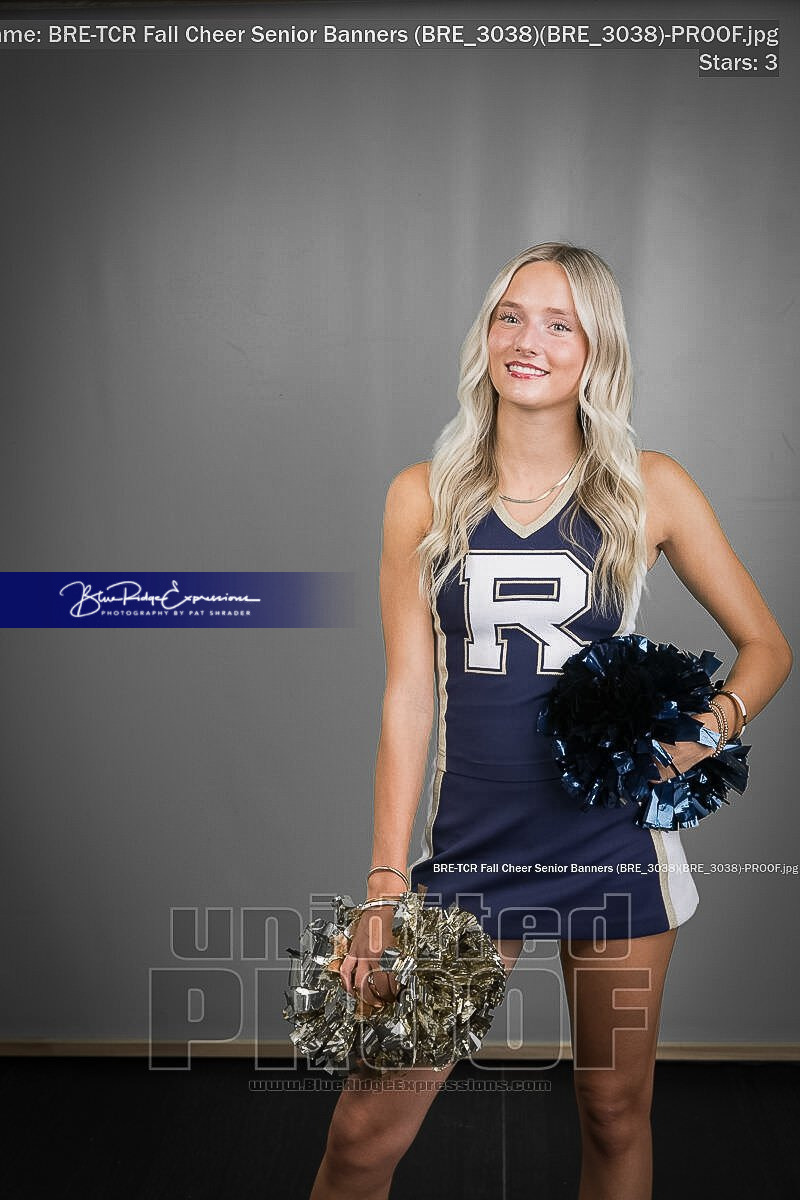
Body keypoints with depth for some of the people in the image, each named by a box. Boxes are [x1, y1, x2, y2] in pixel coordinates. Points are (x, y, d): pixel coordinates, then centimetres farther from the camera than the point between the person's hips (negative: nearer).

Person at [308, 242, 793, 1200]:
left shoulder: (650, 488, 0)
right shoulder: (423, 497, 0)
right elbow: (408, 694, -1)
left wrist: (709, 730, -13)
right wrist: (385, 886, -4)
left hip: (614, 839, 0)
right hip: (471, 842, 0)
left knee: (615, 1115, 14)